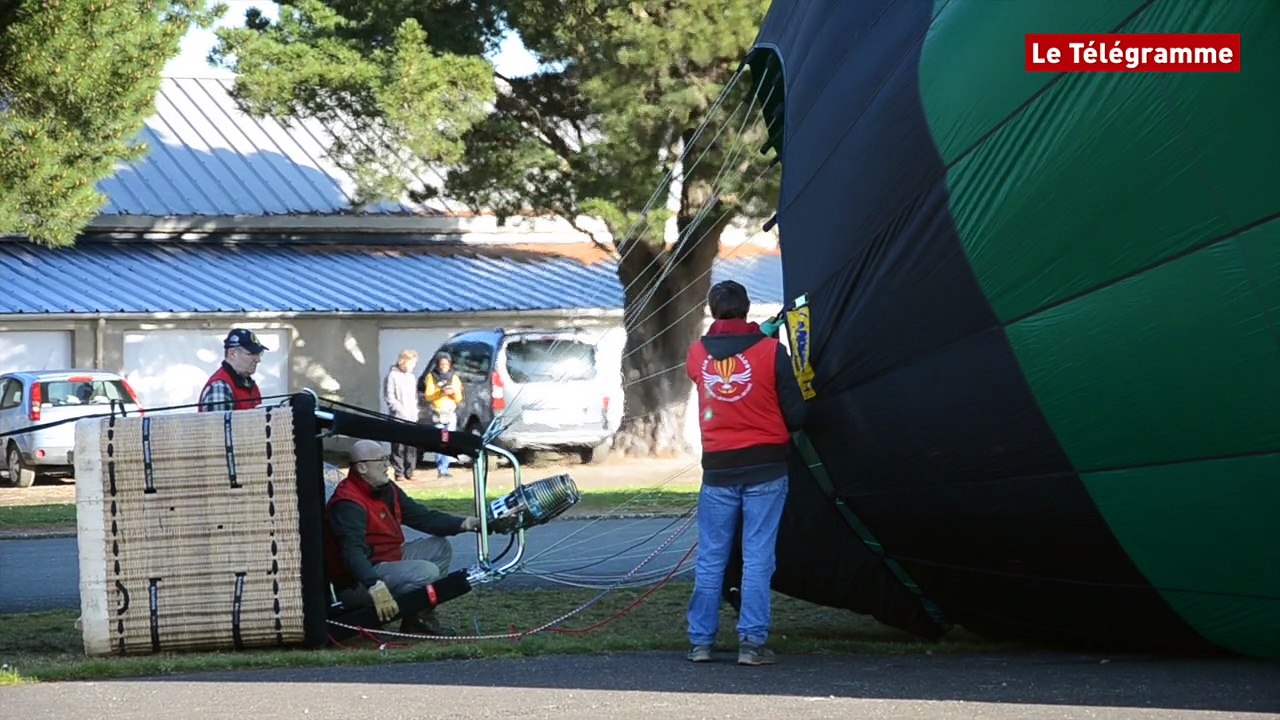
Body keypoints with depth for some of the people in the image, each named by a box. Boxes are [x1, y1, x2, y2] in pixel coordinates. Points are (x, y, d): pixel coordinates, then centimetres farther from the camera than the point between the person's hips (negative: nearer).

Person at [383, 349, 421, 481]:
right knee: (399, 446, -7)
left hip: (412, 417, 6)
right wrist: (399, 409, -14)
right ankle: (399, 472, -5)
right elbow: (389, 396, -6)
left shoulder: (411, 377, 19)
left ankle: (409, 471, 7)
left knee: (412, 446, 2)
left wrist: (415, 411, 11)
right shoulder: (393, 375, -1)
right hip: (399, 416, -6)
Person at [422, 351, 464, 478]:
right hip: (437, 414, -2)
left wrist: (455, 392, -9)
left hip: (451, 413, 2)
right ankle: (441, 468, -10)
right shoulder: (431, 377, 7)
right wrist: (441, 393, -17)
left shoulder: (454, 377, 14)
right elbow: (428, 396, -1)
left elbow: (459, 399, 13)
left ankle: (443, 468, -8)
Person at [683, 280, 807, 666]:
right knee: (758, 558, 1)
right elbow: (796, 414, -4)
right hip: (765, 469, -2)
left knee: (710, 558, 9)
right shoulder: (771, 351, -6)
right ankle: (752, 642, -1)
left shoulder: (696, 354, 1)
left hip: (718, 469, 2)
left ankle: (700, 641, 11)